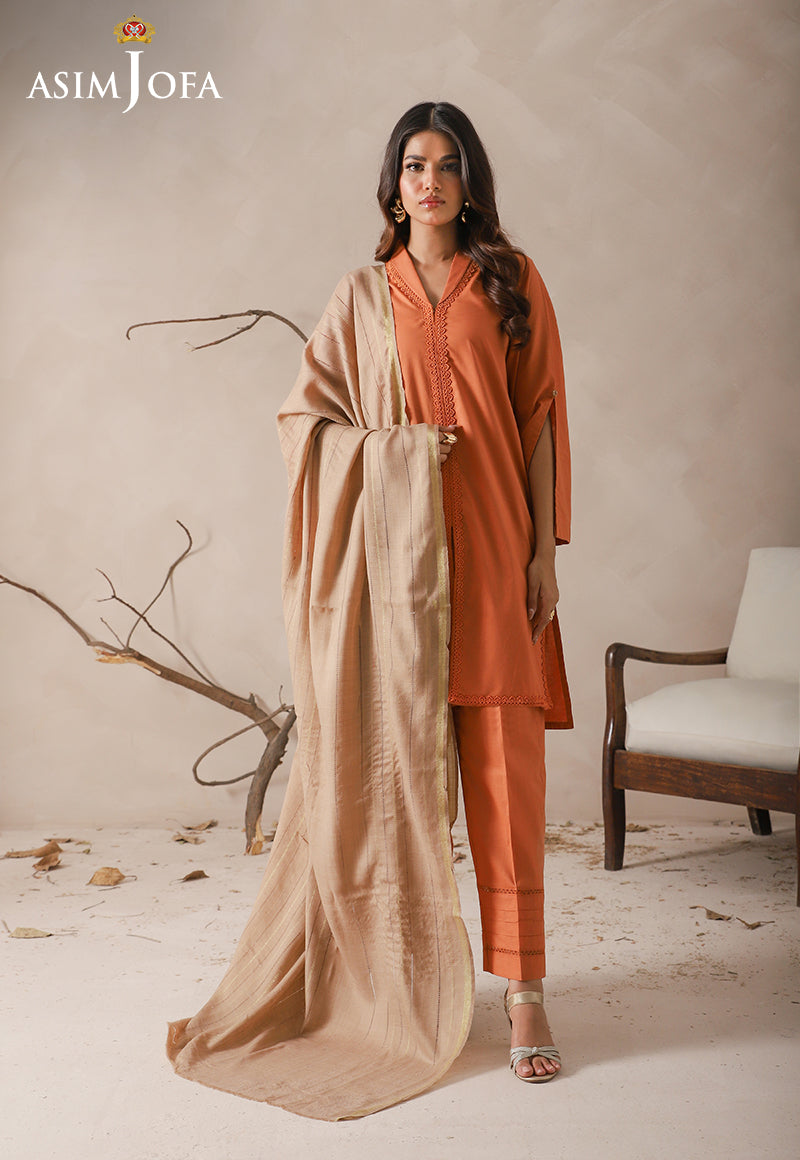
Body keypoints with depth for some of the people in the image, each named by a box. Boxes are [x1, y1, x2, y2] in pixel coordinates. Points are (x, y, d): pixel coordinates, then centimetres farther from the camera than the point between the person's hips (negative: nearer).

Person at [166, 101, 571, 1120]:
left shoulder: (511, 282, 10)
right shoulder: (362, 297, 11)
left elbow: (538, 419, 6)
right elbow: (303, 415, 10)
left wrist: (545, 548, 0)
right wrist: (393, 445, -7)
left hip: (490, 549, 0)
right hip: (394, 552, 1)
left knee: (505, 764, -2)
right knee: (392, 763, 2)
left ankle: (520, 987, 6)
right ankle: (402, 981, 17)